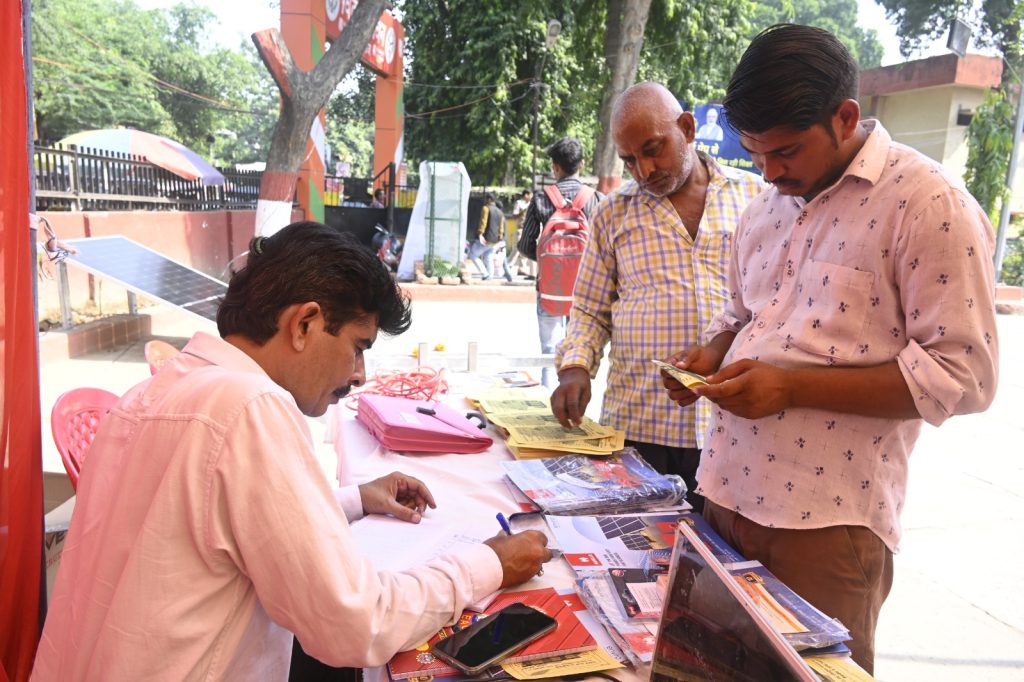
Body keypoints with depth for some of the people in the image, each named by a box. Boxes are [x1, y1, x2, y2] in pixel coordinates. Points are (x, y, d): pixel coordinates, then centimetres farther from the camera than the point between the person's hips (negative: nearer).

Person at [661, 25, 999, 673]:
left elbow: (963, 375, -14)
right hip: (728, 491, 6)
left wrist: (792, 386, -20)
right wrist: (712, 354, 0)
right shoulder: (767, 208, 11)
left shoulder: (929, 202, -10)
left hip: (827, 519, -6)